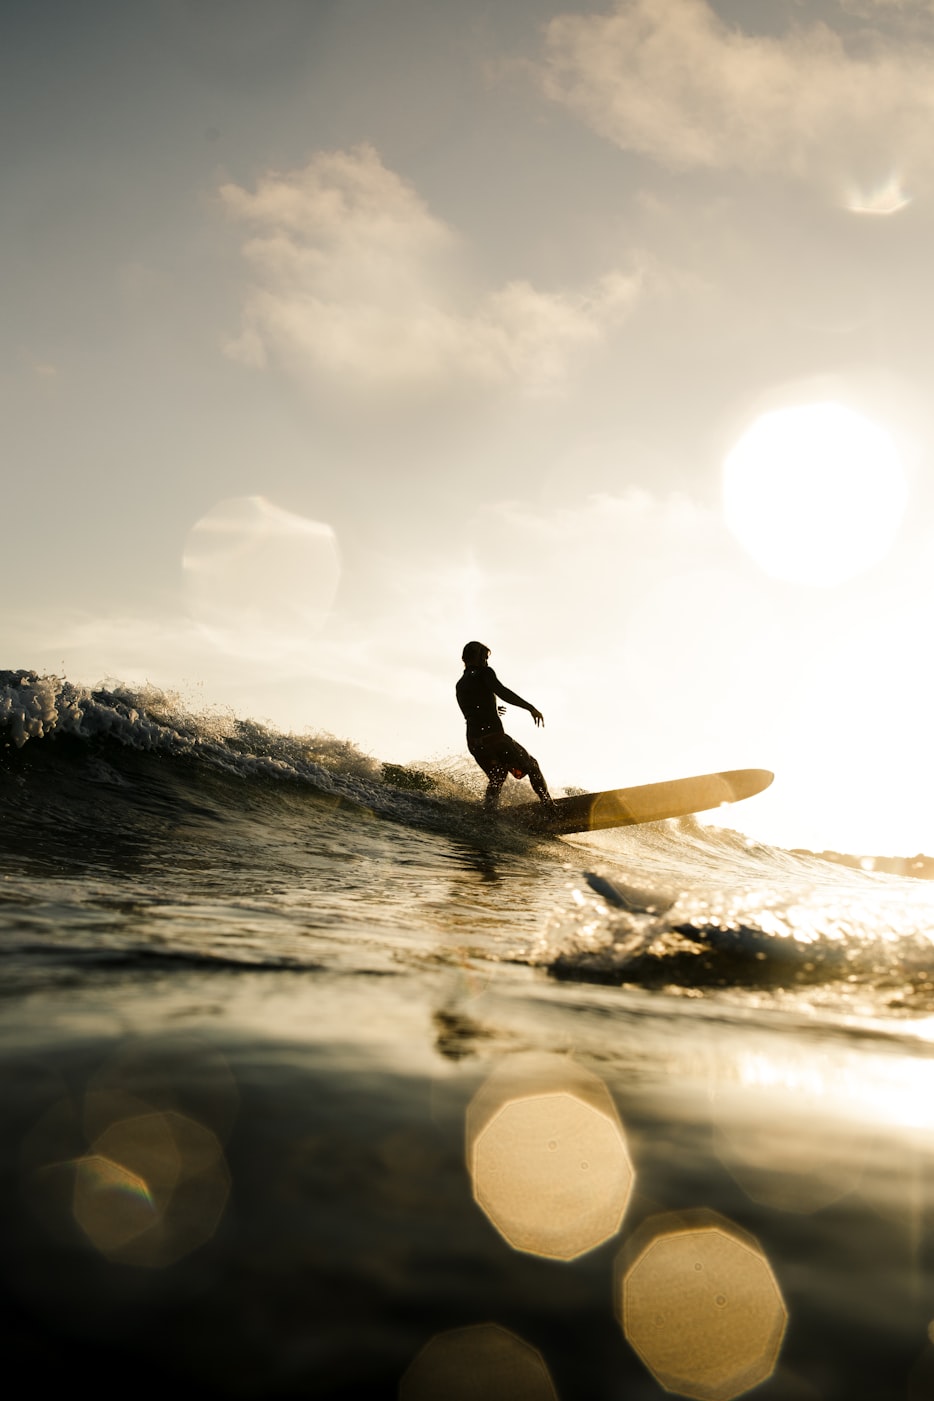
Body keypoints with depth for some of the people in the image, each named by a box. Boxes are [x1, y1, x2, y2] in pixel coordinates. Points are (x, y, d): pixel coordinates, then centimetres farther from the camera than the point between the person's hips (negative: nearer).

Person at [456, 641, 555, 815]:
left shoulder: (460, 685, 21)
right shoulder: (484, 673, 2)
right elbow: (502, 692, -16)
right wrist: (530, 708, -19)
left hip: (473, 743, 6)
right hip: (494, 736, -6)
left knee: (496, 778, 21)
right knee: (531, 765, 10)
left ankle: (488, 812, 1)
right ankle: (548, 804, 4)